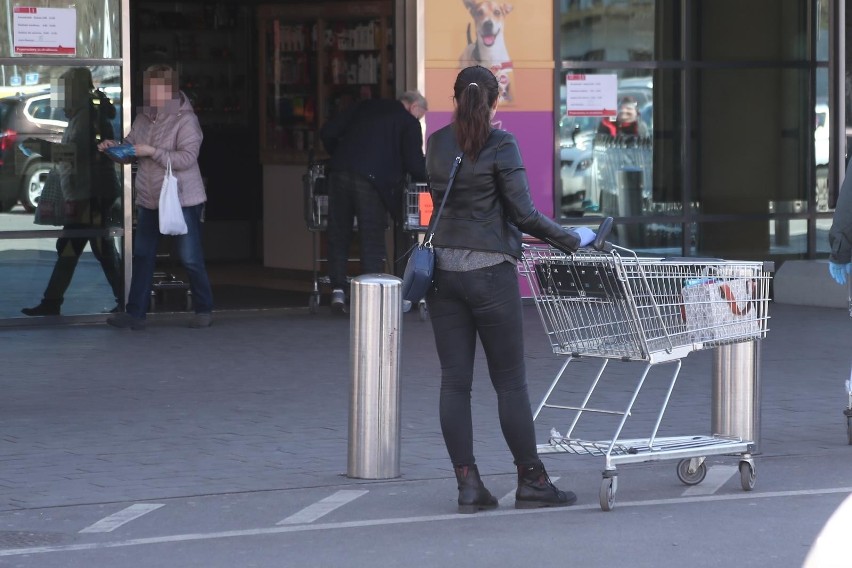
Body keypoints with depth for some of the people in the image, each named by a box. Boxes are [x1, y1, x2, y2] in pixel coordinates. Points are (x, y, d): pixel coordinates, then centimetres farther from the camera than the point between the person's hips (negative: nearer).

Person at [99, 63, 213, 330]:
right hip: (149, 199, 7)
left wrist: (152, 151, -24)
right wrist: (114, 148, -5)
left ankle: (204, 310, 15)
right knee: (142, 256, 5)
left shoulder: (185, 119, -12)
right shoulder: (143, 118, 8)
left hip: (182, 200, -7)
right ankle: (135, 313, 7)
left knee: (191, 259, 1)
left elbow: (187, 158, -22)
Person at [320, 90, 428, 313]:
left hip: (340, 175, 4)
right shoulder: (409, 123, 6)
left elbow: (328, 133, 16)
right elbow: (415, 165, -1)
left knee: (339, 236, 13)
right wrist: (424, 177, 19)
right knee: (373, 241, 3)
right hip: (371, 181, -4)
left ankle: (338, 289, 9)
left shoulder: (367, 106, 20)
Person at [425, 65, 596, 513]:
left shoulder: (437, 144, 7)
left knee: (454, 380, 4)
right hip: (489, 272, -5)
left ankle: (467, 484, 2)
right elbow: (523, 213, -12)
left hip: (444, 269, 5)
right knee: (510, 380, 3)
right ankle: (531, 483, 9)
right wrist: (572, 239, 1)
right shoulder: (500, 145, -9)